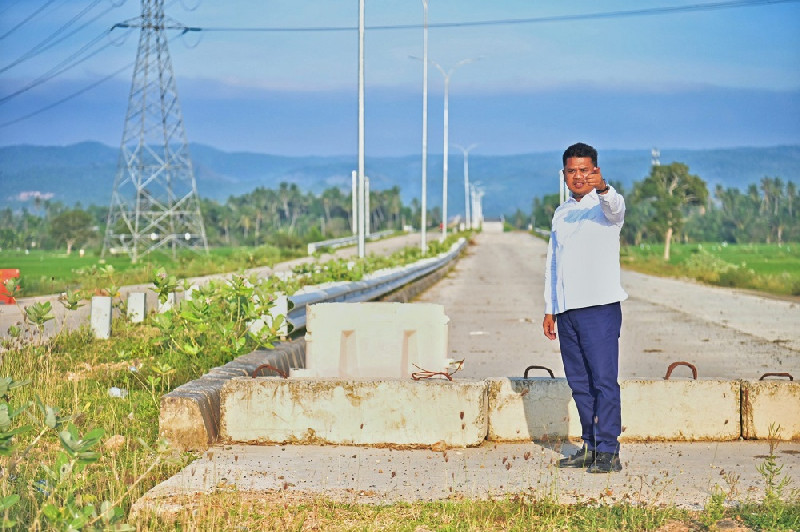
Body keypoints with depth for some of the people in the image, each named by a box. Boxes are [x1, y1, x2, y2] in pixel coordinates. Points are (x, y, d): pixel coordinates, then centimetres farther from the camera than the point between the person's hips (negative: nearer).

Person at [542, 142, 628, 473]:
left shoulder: (606, 206, 1)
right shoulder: (561, 213, 19)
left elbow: (616, 207, -26)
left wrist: (603, 188, -48)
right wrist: (549, 309, 17)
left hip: (600, 306, -6)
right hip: (566, 309, 6)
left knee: (603, 380, -9)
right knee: (579, 382, 9)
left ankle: (608, 452, -8)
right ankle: (590, 447, 16)